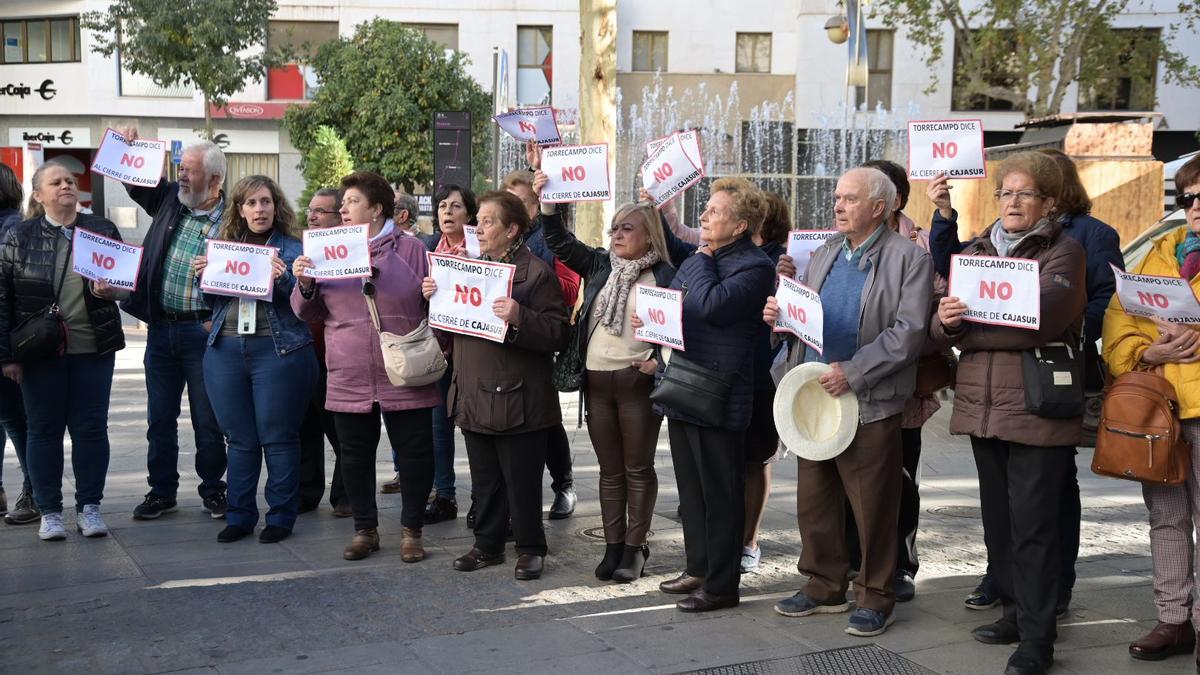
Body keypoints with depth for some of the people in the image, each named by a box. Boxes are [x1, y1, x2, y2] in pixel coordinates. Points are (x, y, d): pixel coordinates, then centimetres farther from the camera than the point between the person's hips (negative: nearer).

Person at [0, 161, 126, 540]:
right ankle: (49, 511, 15)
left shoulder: (103, 231, 5)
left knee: (91, 427, 4)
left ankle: (89, 507, 15)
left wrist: (111, 290, -12)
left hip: (94, 348, 1)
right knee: (44, 428, 5)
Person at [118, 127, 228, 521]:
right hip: (160, 328, 5)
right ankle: (162, 491, 23)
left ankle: (212, 491, 20)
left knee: (208, 420, 6)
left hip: (202, 331, -5)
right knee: (160, 418, 12)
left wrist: (220, 321, -16)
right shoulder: (170, 199, 5)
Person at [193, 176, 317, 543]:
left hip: (278, 351, -4)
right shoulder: (225, 246, 14)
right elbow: (213, 302, 18)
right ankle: (239, 515, 20)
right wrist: (203, 275, -1)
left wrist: (282, 279, -25)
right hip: (226, 351, 4)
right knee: (240, 439, 10)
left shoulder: (292, 249, 0)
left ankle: (281, 516, 12)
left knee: (278, 438, 1)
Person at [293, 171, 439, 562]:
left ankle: (411, 530, 21)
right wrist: (304, 283, -9)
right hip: (349, 380, 3)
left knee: (415, 454, 4)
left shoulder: (410, 249, 1)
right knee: (355, 457, 11)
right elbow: (308, 313, 10)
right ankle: (365, 530, 26)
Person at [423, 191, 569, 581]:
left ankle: (530, 548, 17)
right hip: (474, 397, 7)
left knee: (522, 482, 4)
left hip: (516, 400, -7)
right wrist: (435, 298, 4)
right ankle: (488, 545, 27)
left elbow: (558, 333, -17)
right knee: (484, 480, 16)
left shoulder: (536, 273, -10)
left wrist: (519, 318, -31)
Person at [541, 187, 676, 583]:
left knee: (638, 469, 5)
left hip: (638, 382, -5)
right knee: (609, 470, 11)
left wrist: (659, 361, -17)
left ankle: (635, 548, 13)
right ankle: (613, 545, 19)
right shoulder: (600, 266, 10)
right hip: (596, 381, 5)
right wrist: (547, 202, -4)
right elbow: (561, 243, 8)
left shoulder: (663, 277, -4)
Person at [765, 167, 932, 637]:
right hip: (814, 396, 6)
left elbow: (908, 332, -16)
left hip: (869, 402, -6)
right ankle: (825, 586, 28)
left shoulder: (908, 259, -6)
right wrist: (780, 316, -3)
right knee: (814, 500, 13)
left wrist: (853, 372, -22)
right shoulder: (824, 255, 14)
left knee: (872, 507, 3)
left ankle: (876, 598, 17)